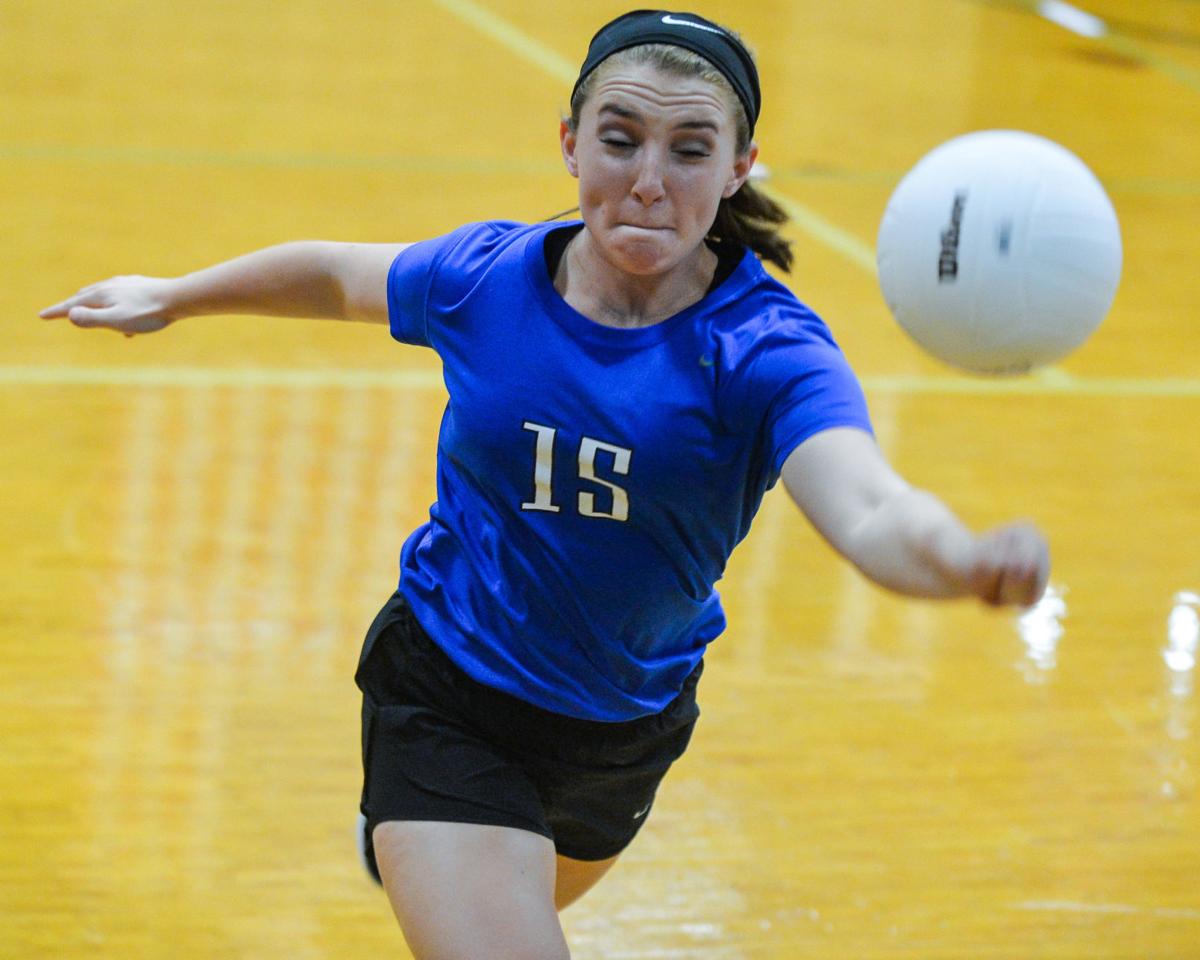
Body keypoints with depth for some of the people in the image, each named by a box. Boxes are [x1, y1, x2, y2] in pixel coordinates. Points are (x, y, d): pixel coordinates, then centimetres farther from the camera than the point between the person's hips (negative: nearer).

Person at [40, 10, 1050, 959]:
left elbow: (869, 513, -44)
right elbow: (339, 274, 6)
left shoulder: (767, 352, -25)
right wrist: (171, 296, 18)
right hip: (444, 704, -2)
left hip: (623, 730, 2)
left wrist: (968, 558, -66)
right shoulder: (484, 279, -17)